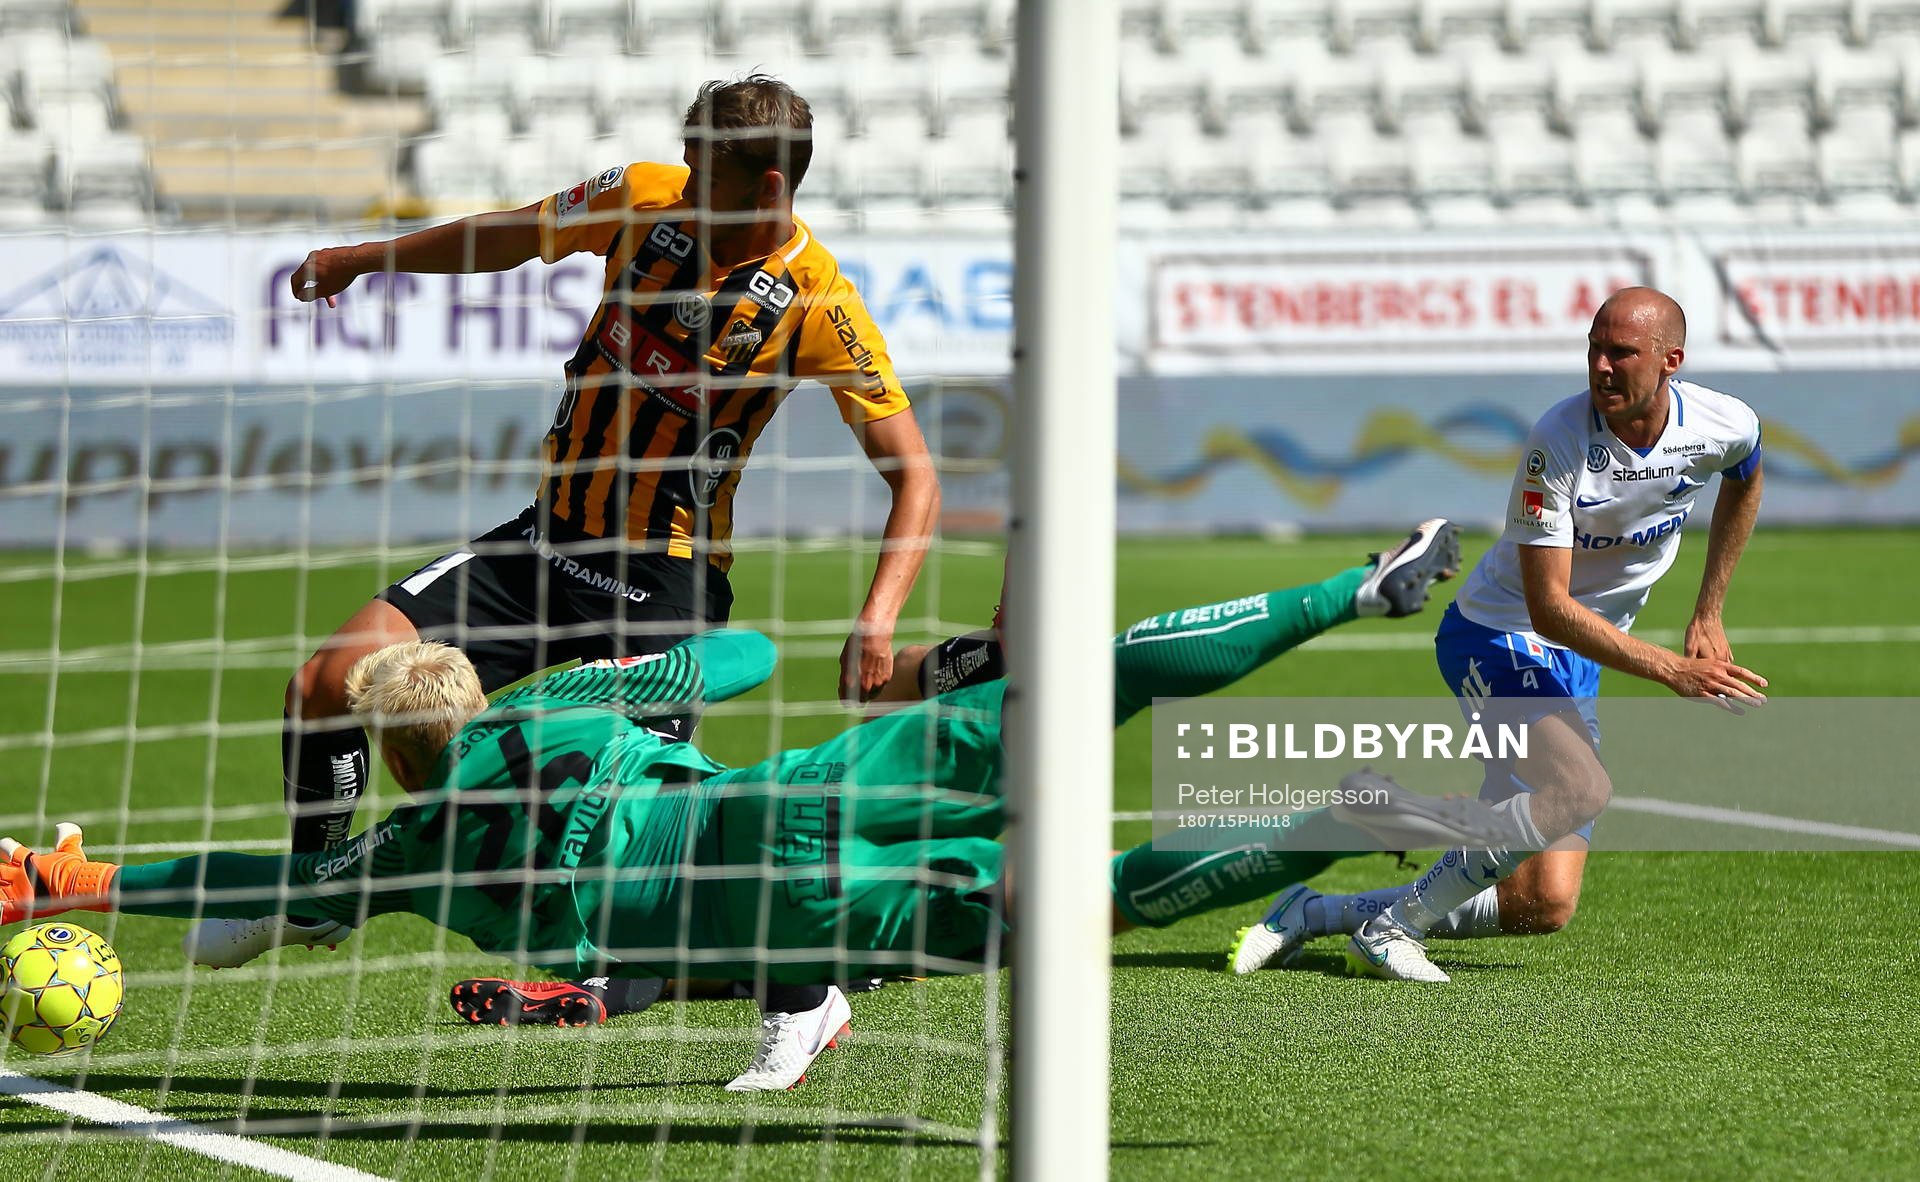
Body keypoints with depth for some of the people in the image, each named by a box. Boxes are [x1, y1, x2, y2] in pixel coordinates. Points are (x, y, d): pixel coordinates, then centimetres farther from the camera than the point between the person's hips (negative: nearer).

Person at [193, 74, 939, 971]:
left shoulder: (818, 303, -16)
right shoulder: (648, 200, -4)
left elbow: (914, 475, -12)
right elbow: (511, 238, 16)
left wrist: (878, 618, -27)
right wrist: (360, 258, 24)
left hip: (666, 581, -5)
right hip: (549, 537, 5)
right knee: (326, 686, -5)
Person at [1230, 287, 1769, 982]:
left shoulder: (1726, 426, -9)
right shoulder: (1561, 439, -25)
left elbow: (1744, 484, 20)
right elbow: (1549, 607, -26)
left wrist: (1708, 616, 16)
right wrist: (1671, 670, -31)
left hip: (1577, 663, 6)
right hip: (1498, 638, -6)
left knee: (1546, 904, -4)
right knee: (1580, 787, -35)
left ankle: (1318, 913, 7)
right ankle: (1390, 926, -21)